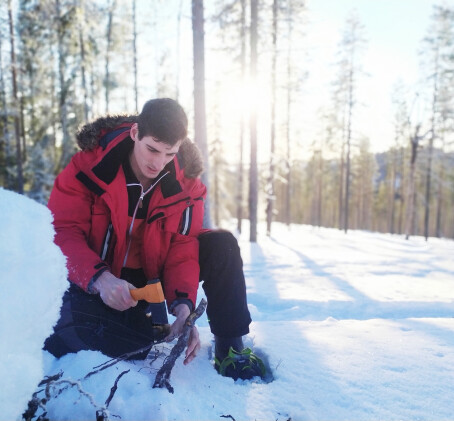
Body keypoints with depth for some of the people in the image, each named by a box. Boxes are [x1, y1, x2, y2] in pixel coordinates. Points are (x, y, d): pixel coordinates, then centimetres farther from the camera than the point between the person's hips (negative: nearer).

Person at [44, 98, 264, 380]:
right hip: (94, 284, -3)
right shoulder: (89, 166, -16)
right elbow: (62, 232, -21)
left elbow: (182, 250, -13)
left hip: (153, 278, 3)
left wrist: (182, 304, -31)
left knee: (222, 245, -17)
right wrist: (99, 278, -39)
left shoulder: (186, 183, -10)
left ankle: (230, 346, -7)